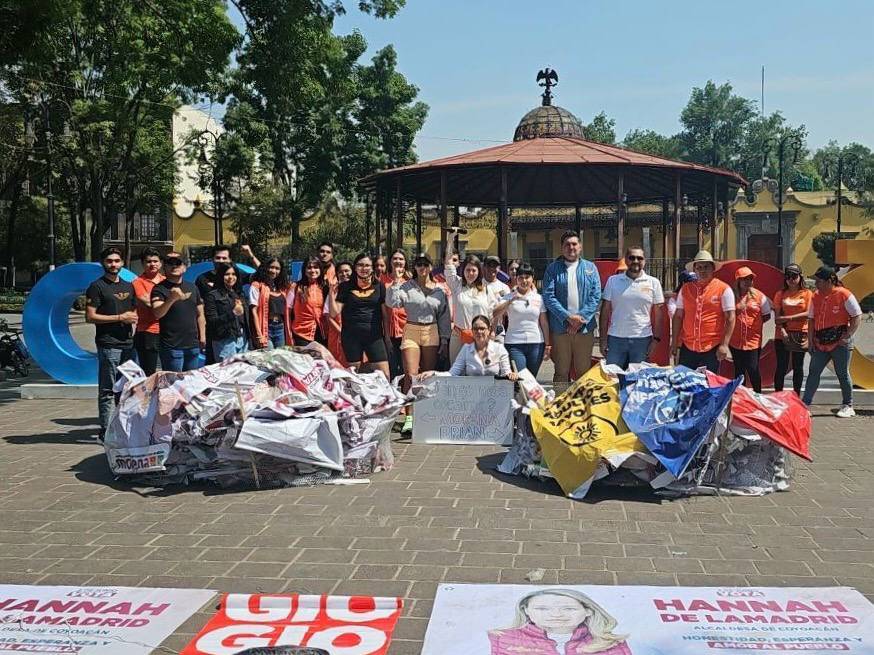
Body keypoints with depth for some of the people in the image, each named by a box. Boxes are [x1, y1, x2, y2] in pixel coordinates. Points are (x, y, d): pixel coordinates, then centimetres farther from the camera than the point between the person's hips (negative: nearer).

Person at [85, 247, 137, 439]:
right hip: (108, 345, -7)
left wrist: (134, 317, 6)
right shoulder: (97, 286, -2)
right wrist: (120, 318, -13)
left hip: (128, 344, 7)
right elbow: (90, 317, -9)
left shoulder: (128, 286, 17)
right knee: (107, 391, -5)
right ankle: (105, 430, -1)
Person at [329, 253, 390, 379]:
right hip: (351, 336, 0)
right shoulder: (346, 287, 3)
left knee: (384, 376, -4)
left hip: (374, 335, 0)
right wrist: (332, 294, -12)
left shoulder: (379, 286, 5)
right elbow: (334, 313, 1)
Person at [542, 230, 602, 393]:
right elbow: (548, 297, -4)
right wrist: (568, 317, -13)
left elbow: (596, 296, 1)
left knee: (584, 372, 5)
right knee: (561, 372, 3)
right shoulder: (553, 269, 5)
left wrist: (581, 318, -11)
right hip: (560, 329, -1)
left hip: (585, 329, 1)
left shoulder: (590, 268, 10)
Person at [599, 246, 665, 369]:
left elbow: (658, 313, 5)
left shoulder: (653, 283, 3)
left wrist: (656, 339, -2)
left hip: (642, 340, 0)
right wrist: (603, 339, 1)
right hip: (615, 339, 0)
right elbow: (605, 311, 5)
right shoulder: (613, 280, 4)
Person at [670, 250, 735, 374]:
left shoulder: (724, 289, -1)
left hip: (712, 349, -3)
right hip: (687, 348, 3)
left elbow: (730, 318, -4)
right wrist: (674, 343, 9)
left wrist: (724, 345, -10)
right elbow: (678, 316, 13)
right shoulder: (685, 288, 9)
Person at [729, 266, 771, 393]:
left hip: (753, 341, -1)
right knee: (739, 371, 11)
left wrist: (752, 323, 2)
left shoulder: (759, 296, 2)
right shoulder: (732, 296, 0)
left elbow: (766, 316, 8)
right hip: (735, 341, 1)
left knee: (753, 370, -3)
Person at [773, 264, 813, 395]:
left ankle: (797, 396, 14)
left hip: (800, 335, 0)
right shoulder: (781, 294, 8)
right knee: (781, 367, -1)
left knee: (798, 367, 7)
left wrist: (788, 318, -12)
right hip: (783, 335, 1)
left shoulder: (807, 293, 4)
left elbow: (808, 314, -7)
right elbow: (777, 316, 1)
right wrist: (782, 330, -14)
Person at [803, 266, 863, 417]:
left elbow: (857, 317, -8)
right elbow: (811, 320, 12)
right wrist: (811, 340, 7)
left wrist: (847, 336, -14)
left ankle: (848, 406, 18)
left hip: (840, 343, -5)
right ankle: (805, 404, 5)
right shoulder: (816, 297, 6)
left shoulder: (844, 295, -11)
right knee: (813, 373, 2)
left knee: (842, 374, 5)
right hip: (821, 343, 5)